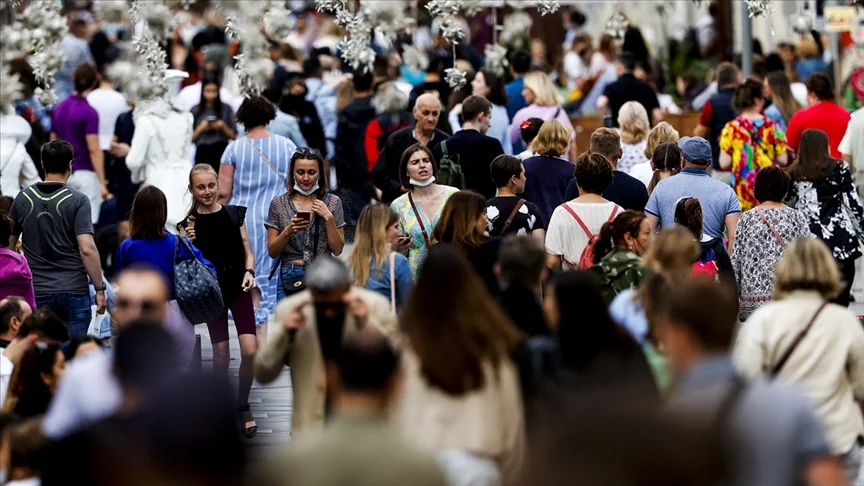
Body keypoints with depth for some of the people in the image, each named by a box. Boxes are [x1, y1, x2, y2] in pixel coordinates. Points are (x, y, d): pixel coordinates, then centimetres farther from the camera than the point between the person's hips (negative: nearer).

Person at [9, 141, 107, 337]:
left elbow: (9, 244, 11)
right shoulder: (77, 200, -8)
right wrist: (100, 289, -9)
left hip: (37, 291, 3)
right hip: (73, 290, -3)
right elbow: (87, 248, -16)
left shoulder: (23, 199, 4)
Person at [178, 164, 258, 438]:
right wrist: (188, 242, -19)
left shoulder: (235, 214, 3)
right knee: (221, 355, 2)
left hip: (239, 288, 1)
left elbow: (248, 251, 8)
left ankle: (243, 406, 11)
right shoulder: (189, 224, -2)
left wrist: (249, 272, -10)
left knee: (250, 351, -9)